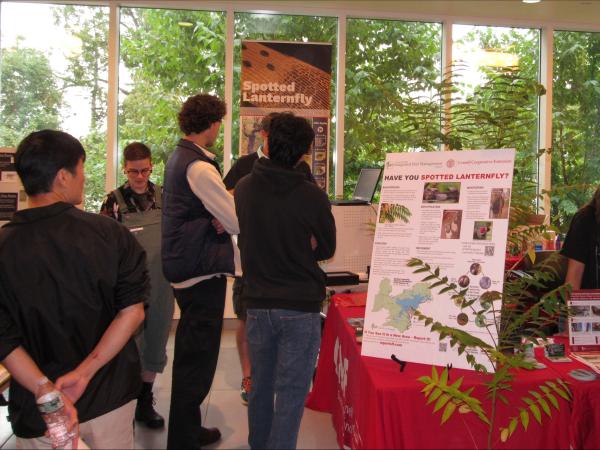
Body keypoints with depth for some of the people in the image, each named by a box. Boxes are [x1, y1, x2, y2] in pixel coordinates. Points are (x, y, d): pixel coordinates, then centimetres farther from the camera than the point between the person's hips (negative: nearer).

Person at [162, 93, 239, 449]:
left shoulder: (178, 157, 12)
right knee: (198, 357, -2)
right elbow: (238, 221, -19)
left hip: (183, 267, 11)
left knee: (190, 353, 20)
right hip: (202, 271, -11)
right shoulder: (200, 166, -18)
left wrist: (222, 217, -1)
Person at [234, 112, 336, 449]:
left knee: (261, 384, 20)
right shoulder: (312, 197, -16)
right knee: (291, 392, 6)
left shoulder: (243, 189, -4)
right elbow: (326, 250, -1)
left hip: (257, 303, 5)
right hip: (300, 307, -4)